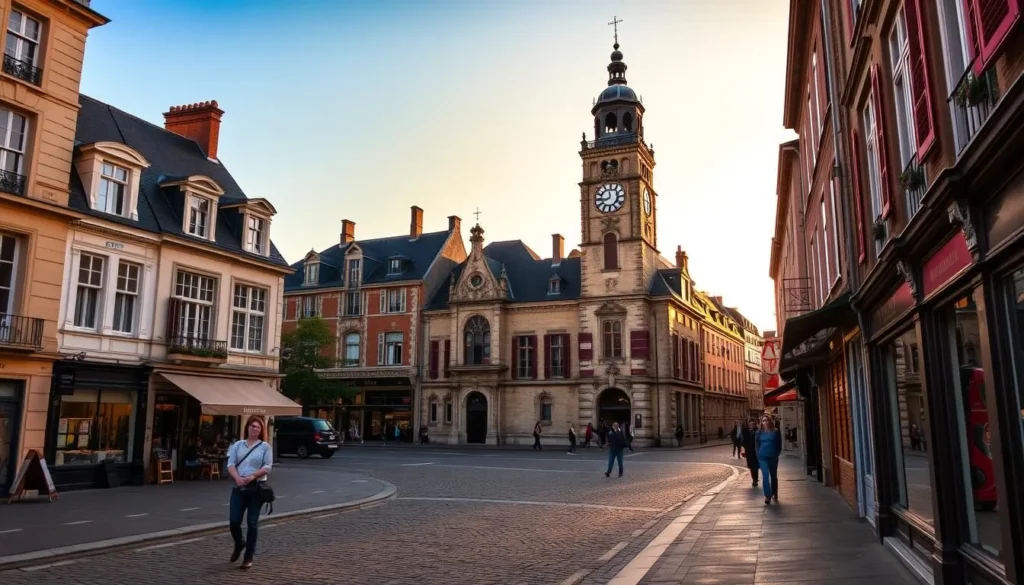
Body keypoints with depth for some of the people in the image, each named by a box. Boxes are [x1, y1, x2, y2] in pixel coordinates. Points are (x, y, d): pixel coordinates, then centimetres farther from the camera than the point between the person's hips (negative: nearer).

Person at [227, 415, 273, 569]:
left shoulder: (265, 447, 2)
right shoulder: (237, 445, 9)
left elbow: (267, 467, -5)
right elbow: (230, 464, 0)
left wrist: (253, 476, -21)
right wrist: (237, 478, -18)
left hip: (256, 488, -2)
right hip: (238, 488, 2)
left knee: (252, 523, 2)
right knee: (233, 521, 0)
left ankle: (249, 556, 12)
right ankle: (239, 544, 32)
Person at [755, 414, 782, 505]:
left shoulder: (776, 431, 0)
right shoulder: (759, 433, 1)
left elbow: (779, 444, 5)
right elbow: (757, 444, 6)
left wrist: (777, 454, -2)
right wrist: (759, 454, -1)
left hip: (773, 457, 1)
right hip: (763, 457, -1)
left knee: (774, 476, 13)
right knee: (765, 476, -10)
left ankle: (775, 495, 29)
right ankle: (768, 496, -12)